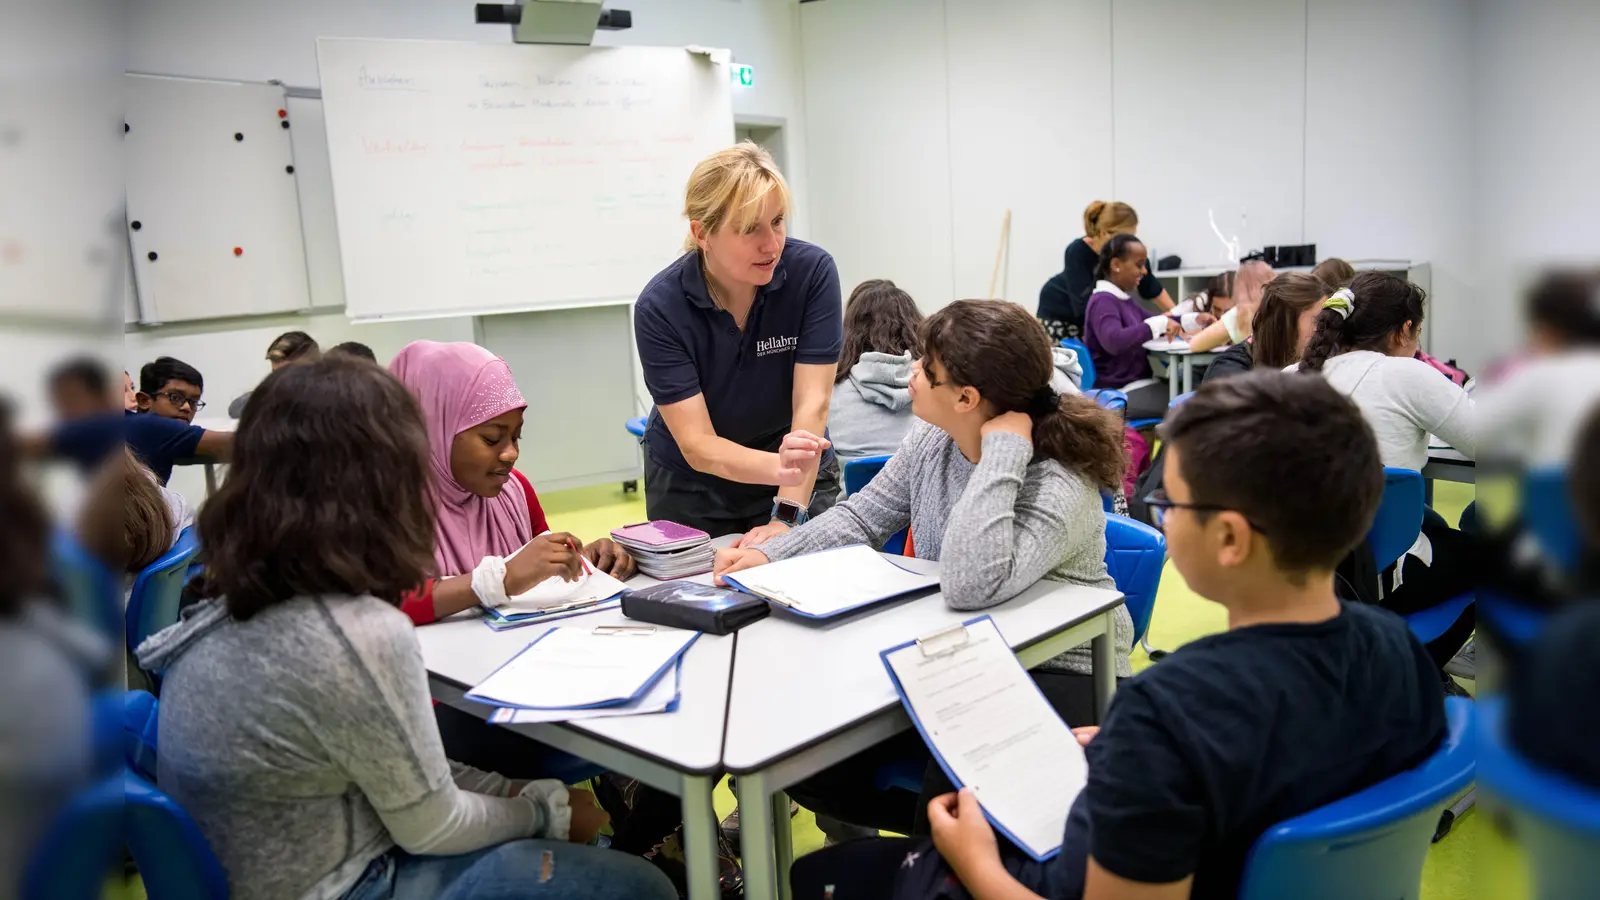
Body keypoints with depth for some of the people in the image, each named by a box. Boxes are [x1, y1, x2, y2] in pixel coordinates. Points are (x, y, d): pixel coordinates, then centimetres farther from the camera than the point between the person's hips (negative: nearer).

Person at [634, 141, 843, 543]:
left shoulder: (812, 272, -20)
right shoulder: (659, 307, -23)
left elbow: (811, 404, -23)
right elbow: (696, 445, -26)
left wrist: (787, 516, -33)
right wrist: (779, 467, -44)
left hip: (803, 484, 1)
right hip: (691, 488, 0)